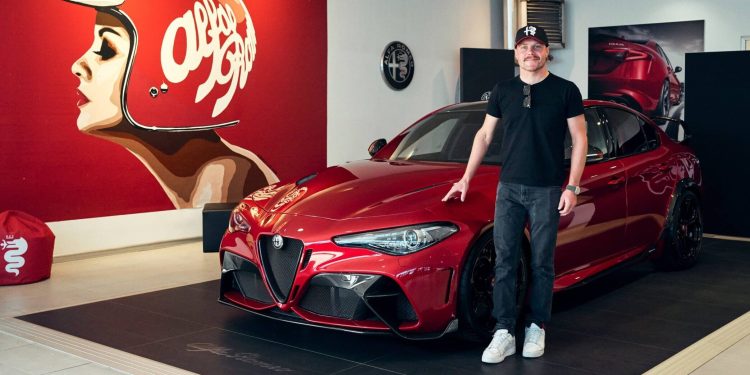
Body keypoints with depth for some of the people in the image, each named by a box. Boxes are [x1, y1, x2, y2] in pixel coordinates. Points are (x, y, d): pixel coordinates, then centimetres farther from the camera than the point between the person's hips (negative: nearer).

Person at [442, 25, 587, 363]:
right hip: (508, 188, 3)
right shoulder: (503, 91, 9)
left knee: (542, 263, 5)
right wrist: (466, 177, 10)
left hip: (547, 191, -2)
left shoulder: (565, 91, 0)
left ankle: (536, 328, 18)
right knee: (504, 262, -1)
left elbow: (579, 140, 0)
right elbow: (484, 135, 14)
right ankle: (504, 333, 2)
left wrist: (572, 187, -7)